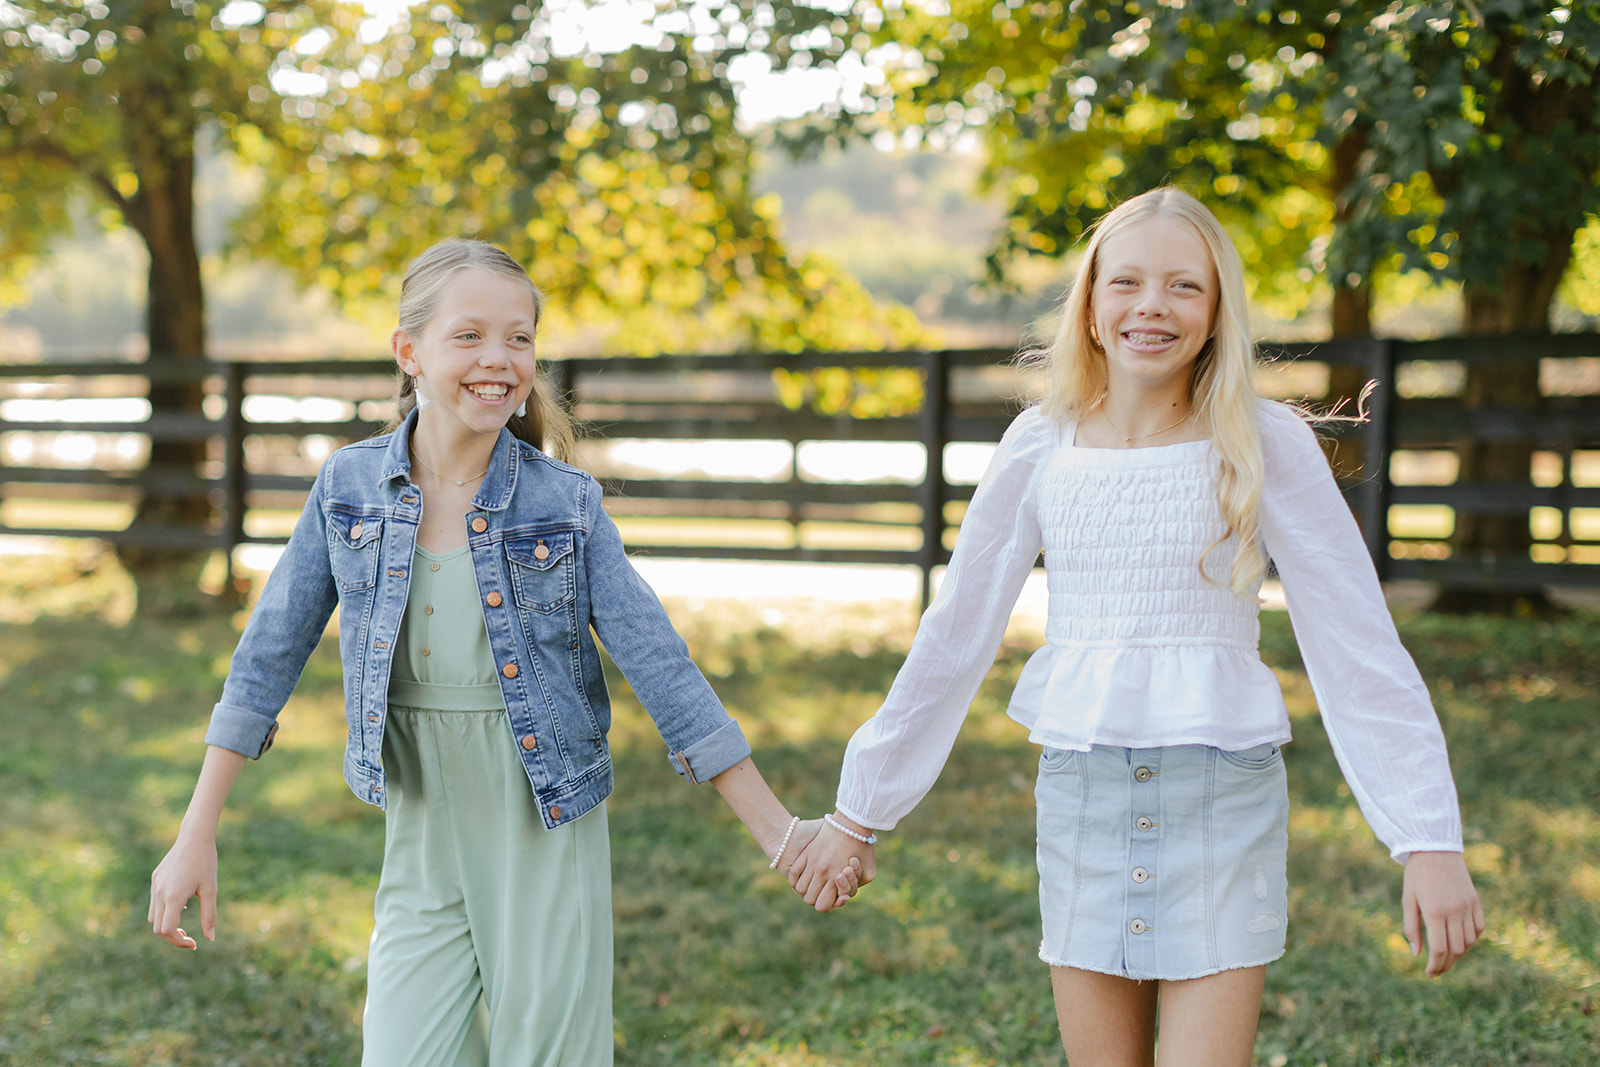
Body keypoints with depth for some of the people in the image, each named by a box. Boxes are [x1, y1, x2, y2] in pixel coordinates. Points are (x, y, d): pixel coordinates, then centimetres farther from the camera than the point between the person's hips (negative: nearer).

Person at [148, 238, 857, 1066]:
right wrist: (196, 838, 1)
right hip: (422, 842, 1)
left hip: (550, 834, -1)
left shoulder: (566, 504, -7)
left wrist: (777, 831, -9)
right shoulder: (350, 487, -2)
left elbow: (659, 666, -6)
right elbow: (268, 656, 3)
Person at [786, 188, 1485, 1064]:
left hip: (1222, 796, -2)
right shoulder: (1041, 448, 2)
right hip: (1081, 794, 2)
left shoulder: (1264, 446, -5)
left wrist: (1430, 837, -12)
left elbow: (1358, 647, -6)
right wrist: (859, 812, 12)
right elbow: (954, 638, 9)